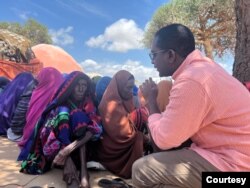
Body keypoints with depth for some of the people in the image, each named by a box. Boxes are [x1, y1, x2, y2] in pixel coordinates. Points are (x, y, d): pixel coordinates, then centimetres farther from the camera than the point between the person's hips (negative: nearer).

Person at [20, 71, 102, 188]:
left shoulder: (87, 105, -3)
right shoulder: (60, 106, -9)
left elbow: (94, 129, -19)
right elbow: (49, 130, -23)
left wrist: (72, 147, -37)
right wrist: (68, 162, -39)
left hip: (80, 149, 2)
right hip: (56, 149, -1)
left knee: (78, 115, -23)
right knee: (63, 112, -25)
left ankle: (83, 169, -34)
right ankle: (70, 169, -43)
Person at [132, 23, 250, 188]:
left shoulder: (191, 81, -25)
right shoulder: (203, 66, 7)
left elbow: (163, 139, -17)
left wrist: (151, 99, -6)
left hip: (232, 162, -10)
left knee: (141, 170, -13)